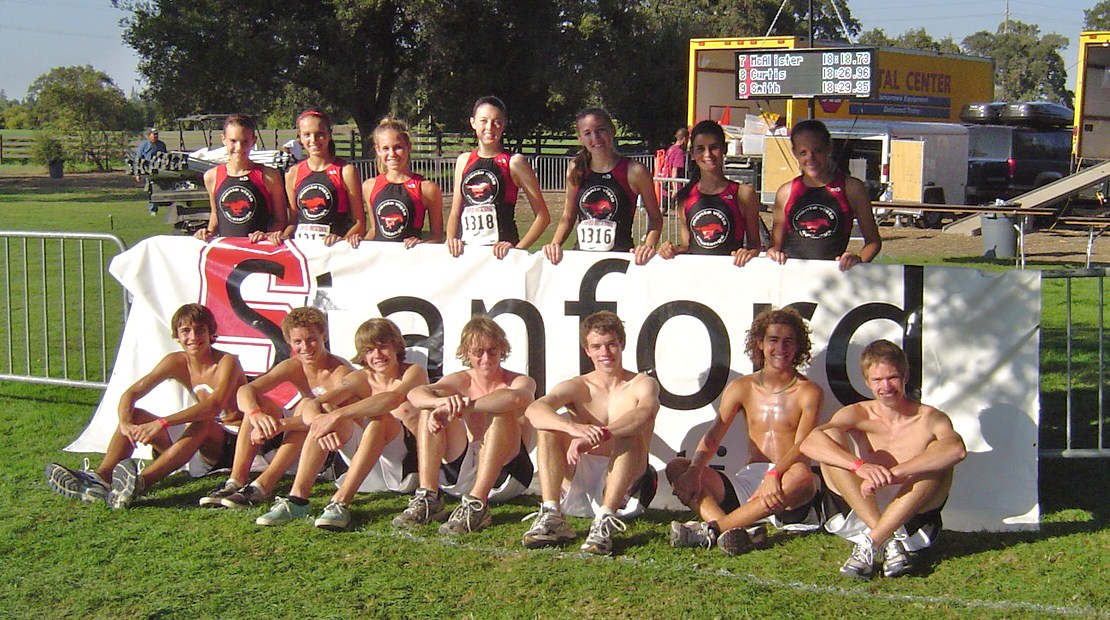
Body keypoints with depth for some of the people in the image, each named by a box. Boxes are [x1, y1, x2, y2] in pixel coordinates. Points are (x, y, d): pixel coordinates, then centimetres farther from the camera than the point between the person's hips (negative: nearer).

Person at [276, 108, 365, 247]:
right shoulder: (293, 174, 15)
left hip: (335, 249, -3)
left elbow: (359, 222, 1)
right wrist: (284, 235, 2)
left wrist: (342, 240, -15)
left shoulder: (346, 172, 3)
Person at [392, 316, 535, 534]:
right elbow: (415, 394, -14)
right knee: (431, 407, -10)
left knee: (502, 414, -28)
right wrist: (443, 401, -37)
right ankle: (428, 498, -21)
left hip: (507, 471, -3)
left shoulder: (521, 382, -3)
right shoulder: (460, 381, 7)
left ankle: (476, 505, -36)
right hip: (461, 471, 4)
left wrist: (462, 406, -38)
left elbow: (515, 398, -33)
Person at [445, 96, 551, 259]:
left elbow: (543, 216, -3)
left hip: (500, 252, -4)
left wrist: (518, 248, -11)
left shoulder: (514, 162, 0)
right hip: (466, 251, 4)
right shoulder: (463, 161, 14)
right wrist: (451, 240, 1)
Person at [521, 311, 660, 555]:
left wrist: (597, 435, -41)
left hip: (624, 486, -2)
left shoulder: (642, 384, 2)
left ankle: (605, 522, -40)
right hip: (580, 484, 2)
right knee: (548, 426, -16)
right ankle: (551, 516, -29)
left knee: (630, 434, -28)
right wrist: (574, 428, -37)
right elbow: (533, 411, -16)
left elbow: (646, 412, -26)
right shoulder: (576, 387, 7)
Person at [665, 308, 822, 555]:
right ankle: (736, 532, -44)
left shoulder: (808, 392, 1)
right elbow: (713, 435, 1)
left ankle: (712, 529, -38)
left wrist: (775, 474, -35)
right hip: (748, 478, 4)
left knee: (802, 477, -40)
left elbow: (802, 446, -13)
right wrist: (695, 469, -21)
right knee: (677, 468, -15)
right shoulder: (742, 388, 11)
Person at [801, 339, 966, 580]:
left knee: (940, 456, -25)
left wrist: (892, 474, -39)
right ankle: (888, 543, -24)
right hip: (859, 518, 2)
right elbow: (809, 443, -19)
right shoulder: (857, 414, 1)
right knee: (831, 438, -15)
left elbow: (957, 449, -30)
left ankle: (870, 543, -29)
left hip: (911, 521, -2)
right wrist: (859, 466, -37)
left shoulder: (929, 419, -5)